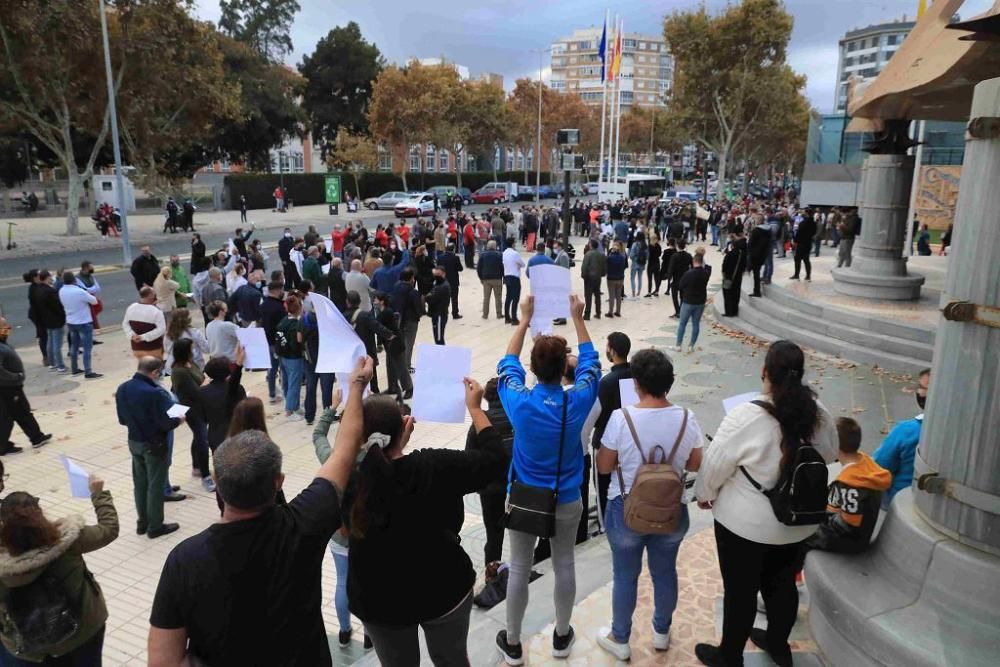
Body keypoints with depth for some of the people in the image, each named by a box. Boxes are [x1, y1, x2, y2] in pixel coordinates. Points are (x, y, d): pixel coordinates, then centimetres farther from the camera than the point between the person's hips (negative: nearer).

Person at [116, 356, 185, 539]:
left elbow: (122, 419, 6)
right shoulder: (155, 393, -27)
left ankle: (142, 522, 31)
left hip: (133, 442, 7)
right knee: (155, 485, 6)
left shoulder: (122, 389, -3)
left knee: (140, 483, 19)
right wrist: (179, 420, -3)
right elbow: (166, 423, -22)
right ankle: (155, 526, 17)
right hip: (153, 445, -7)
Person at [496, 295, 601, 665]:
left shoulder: (519, 401, -22)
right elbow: (590, 363, 0)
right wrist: (578, 318, 7)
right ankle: (562, 637, 37)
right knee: (564, 565, 18)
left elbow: (507, 364, -1)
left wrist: (524, 320, 6)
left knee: (519, 569, 13)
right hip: (566, 502, 1)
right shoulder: (578, 401, -20)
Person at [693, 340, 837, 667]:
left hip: (746, 522, -5)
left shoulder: (747, 416, -27)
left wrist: (704, 493, 2)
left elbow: (715, 465, -16)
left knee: (740, 590, 12)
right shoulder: (818, 412, -10)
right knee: (781, 582, 24)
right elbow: (829, 454, 9)